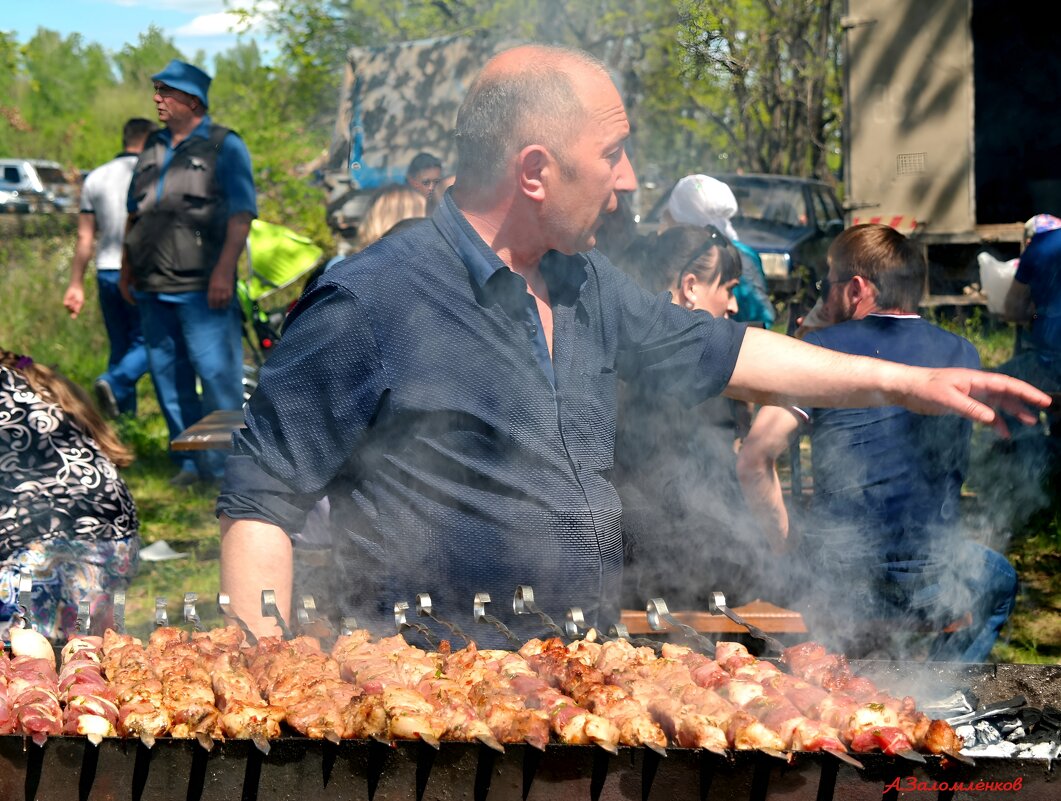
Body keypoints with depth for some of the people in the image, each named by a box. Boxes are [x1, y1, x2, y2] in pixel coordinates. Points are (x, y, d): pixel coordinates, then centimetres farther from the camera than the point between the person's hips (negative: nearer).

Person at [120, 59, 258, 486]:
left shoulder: (224, 146, -1)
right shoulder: (153, 147, 17)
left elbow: (241, 213, -9)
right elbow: (135, 211, 24)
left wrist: (224, 270, -18)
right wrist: (127, 267, 19)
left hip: (203, 288, -7)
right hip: (154, 287, 7)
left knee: (216, 374, -7)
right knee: (167, 375, 8)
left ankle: (222, 464, -1)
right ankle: (189, 461, 16)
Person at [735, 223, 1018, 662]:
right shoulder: (962, 354, 6)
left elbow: (755, 458, -11)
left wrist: (785, 544, 0)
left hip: (835, 581, -1)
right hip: (933, 587, 2)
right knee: (998, 579, 37)